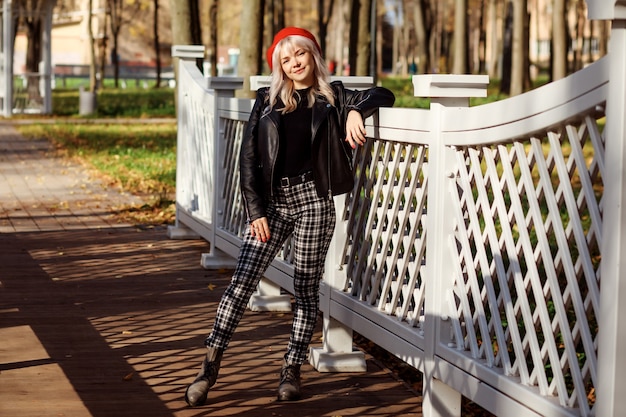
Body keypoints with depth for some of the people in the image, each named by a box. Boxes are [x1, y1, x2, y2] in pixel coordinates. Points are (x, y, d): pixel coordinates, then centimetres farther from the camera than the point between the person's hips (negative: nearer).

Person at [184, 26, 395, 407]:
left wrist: (356, 111, -17)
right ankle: (211, 367, -5)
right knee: (242, 281, -8)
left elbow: (384, 95, 3)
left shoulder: (332, 97, 8)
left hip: (313, 201, -1)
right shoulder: (268, 101, 9)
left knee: (306, 288, 3)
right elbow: (248, 158, 5)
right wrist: (255, 210, -3)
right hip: (272, 203, 1)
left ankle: (292, 370, 11)